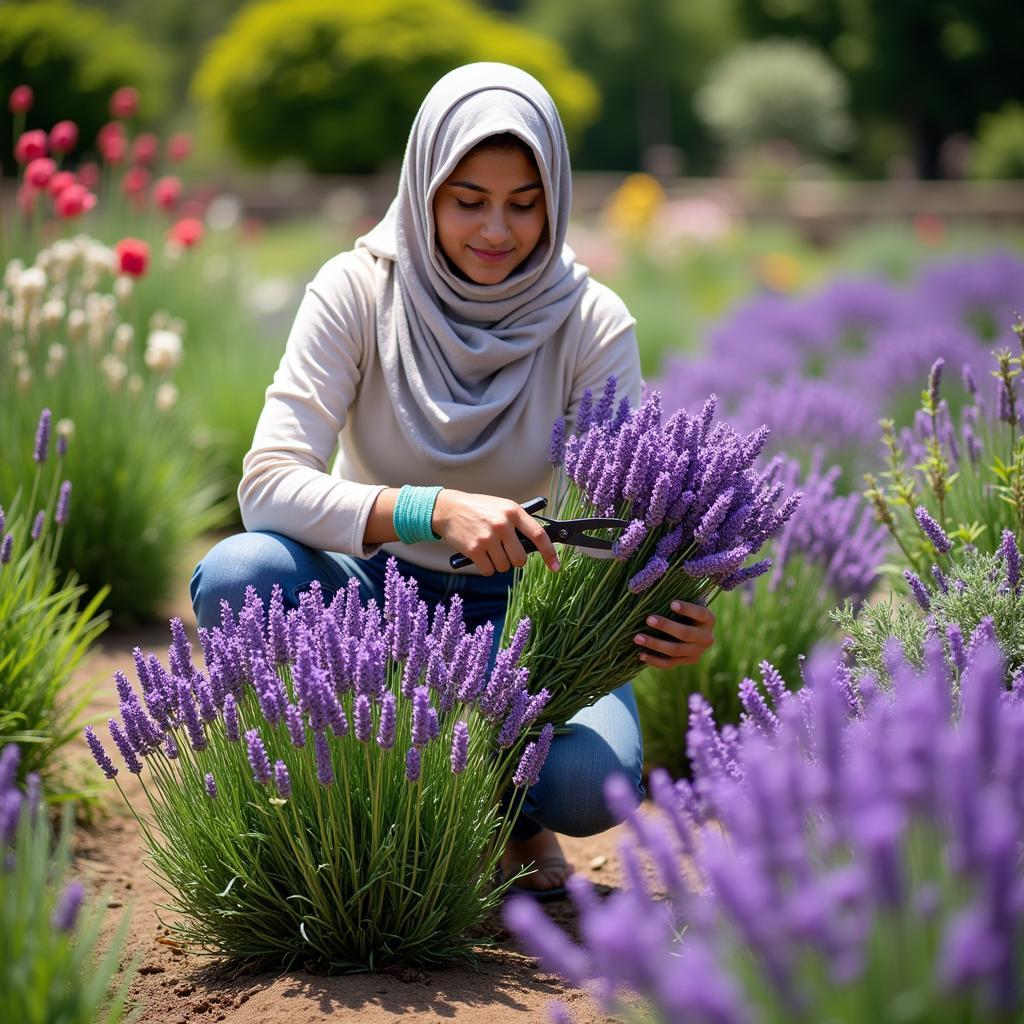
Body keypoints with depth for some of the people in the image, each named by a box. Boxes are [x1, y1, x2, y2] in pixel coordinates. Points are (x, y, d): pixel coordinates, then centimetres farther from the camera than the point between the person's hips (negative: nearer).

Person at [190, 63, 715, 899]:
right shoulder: (358, 291, -16)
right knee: (237, 577, -32)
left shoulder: (591, 324, -13)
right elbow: (268, 483, -25)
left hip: (514, 613, -1)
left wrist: (664, 614, -40)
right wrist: (433, 509, -41)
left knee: (595, 781, -32)